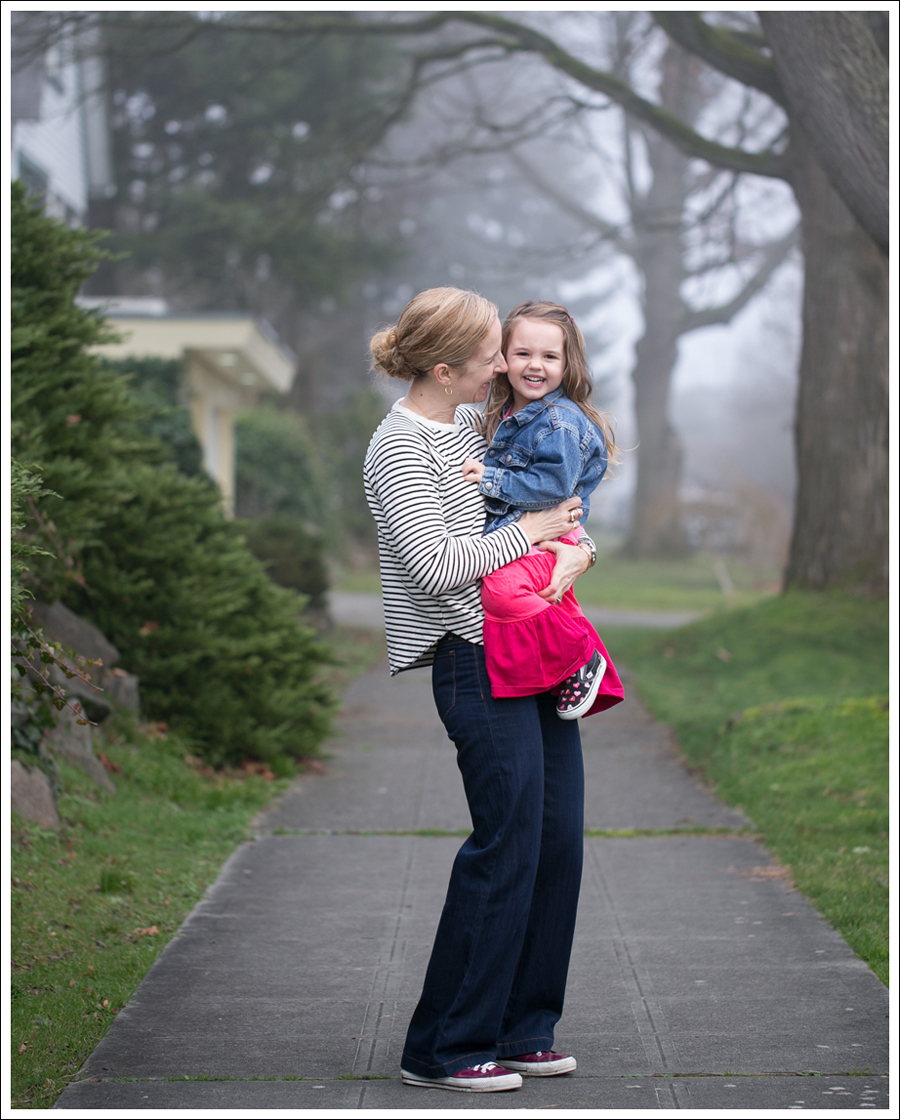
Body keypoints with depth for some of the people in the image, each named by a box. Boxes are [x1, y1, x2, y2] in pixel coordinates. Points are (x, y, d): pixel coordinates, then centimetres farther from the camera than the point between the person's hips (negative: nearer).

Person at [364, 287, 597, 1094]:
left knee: (558, 836, 7)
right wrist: (528, 532, -11)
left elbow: (548, 504, 23)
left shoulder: (468, 428, 16)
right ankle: (445, 1049, 3)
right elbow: (433, 565, -20)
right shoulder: (400, 446, -11)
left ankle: (521, 1032, 18)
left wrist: (575, 548, 2)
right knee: (507, 845, -8)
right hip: (478, 664, -9)